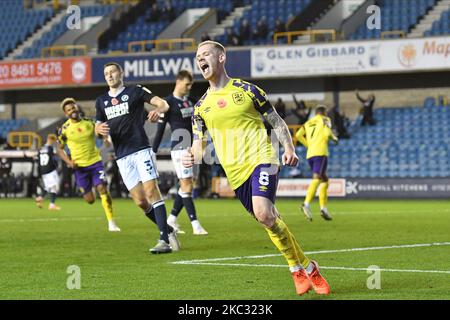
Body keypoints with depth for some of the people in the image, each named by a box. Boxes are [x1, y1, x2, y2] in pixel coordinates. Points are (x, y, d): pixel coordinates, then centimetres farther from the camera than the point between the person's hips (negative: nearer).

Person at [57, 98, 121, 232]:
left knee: (103, 189, -17)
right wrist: (69, 162, -9)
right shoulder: (64, 129, -3)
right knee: (90, 200, 0)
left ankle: (111, 222, -9)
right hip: (79, 166, -1)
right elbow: (60, 149, 6)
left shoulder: (89, 123, 1)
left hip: (95, 162, 1)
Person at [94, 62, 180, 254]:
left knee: (151, 191, -15)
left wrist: (159, 109, -29)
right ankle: (168, 231, 15)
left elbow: (163, 103, -5)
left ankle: (164, 240, -18)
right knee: (140, 201, -1)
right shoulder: (101, 101, 17)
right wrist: (100, 130, -4)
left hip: (140, 149, -5)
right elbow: (98, 128, 21)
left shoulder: (135, 91, 3)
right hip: (122, 156, 5)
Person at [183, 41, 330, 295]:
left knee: (263, 212, -24)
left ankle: (304, 269, -11)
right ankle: (304, 268, 18)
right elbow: (199, 144, 14)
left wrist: (289, 148, -7)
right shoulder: (201, 106, 14)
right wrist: (193, 157, -10)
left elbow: (276, 121, 9)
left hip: (261, 159, -5)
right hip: (235, 171, 5)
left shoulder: (246, 90, 5)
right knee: (269, 220, 3)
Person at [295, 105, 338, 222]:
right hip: (321, 153, -7)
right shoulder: (325, 120, 7)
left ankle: (323, 208, 10)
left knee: (324, 180, 17)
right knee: (316, 179, -19)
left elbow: (298, 135, 9)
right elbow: (327, 132, -11)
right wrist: (334, 138, 9)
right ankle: (306, 204, -39)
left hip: (310, 154, 7)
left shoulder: (308, 123, 22)